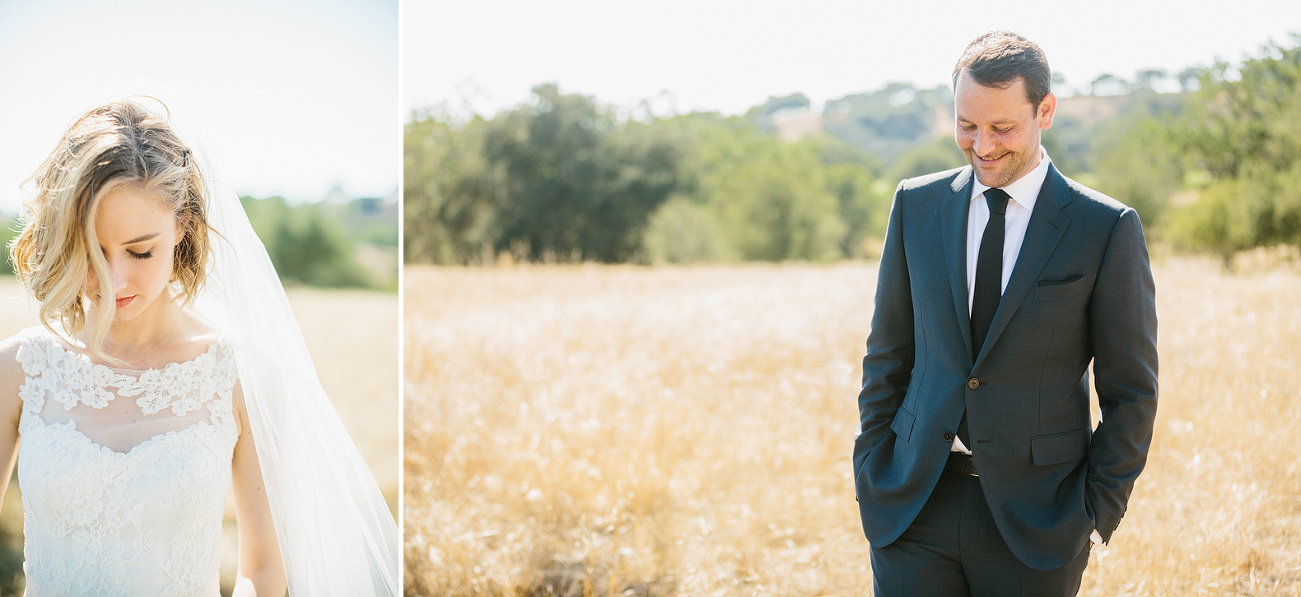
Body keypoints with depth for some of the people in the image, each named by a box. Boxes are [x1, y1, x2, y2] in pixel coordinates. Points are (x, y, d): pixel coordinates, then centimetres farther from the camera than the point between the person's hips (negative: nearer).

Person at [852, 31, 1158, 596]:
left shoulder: (1107, 230, -5)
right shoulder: (917, 204, 5)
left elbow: (1130, 391, -2)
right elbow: (887, 352, 11)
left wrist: (1097, 511, -7)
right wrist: (872, 473, 5)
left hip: (1037, 518, -2)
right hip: (914, 507, 2)